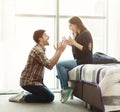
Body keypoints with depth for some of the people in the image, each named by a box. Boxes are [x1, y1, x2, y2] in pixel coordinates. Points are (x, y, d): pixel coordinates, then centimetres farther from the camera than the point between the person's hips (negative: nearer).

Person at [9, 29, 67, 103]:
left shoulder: (40, 49, 14)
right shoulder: (38, 50, -20)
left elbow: (49, 63, 11)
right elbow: (50, 65, -27)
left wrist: (57, 51, 8)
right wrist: (60, 51, -24)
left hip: (35, 81, 10)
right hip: (29, 82, -10)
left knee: (49, 95, 14)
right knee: (50, 97, -9)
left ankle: (28, 95, 12)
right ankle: (24, 98, -6)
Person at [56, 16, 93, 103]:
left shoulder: (85, 34, -12)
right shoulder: (78, 35, 16)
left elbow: (87, 50, -19)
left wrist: (75, 43, -22)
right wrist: (70, 44, 4)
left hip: (84, 62, -10)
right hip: (78, 61, 10)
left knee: (59, 64, -18)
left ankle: (66, 88, -7)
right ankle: (64, 89, 6)